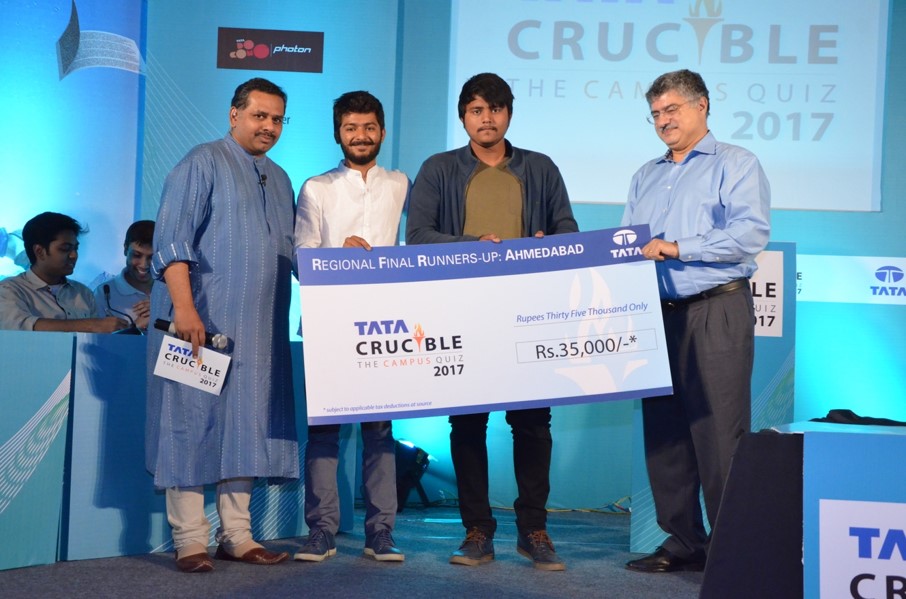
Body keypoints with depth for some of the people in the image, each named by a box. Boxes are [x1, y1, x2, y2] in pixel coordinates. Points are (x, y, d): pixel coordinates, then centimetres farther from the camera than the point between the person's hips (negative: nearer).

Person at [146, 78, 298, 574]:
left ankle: (237, 536, 13)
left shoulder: (280, 180, 20)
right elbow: (172, 240, -11)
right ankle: (189, 541, -1)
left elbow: (292, 252, 24)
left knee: (247, 427, 7)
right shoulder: (202, 164, -2)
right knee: (194, 424, -5)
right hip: (201, 324, -7)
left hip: (260, 330, 7)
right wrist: (184, 308, -21)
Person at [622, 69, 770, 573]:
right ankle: (683, 541, 15)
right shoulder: (646, 177, 21)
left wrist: (676, 248, -15)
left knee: (718, 432, -7)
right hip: (658, 314, 7)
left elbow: (751, 233, -14)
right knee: (664, 431, 7)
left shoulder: (735, 165, 0)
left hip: (716, 311, -7)